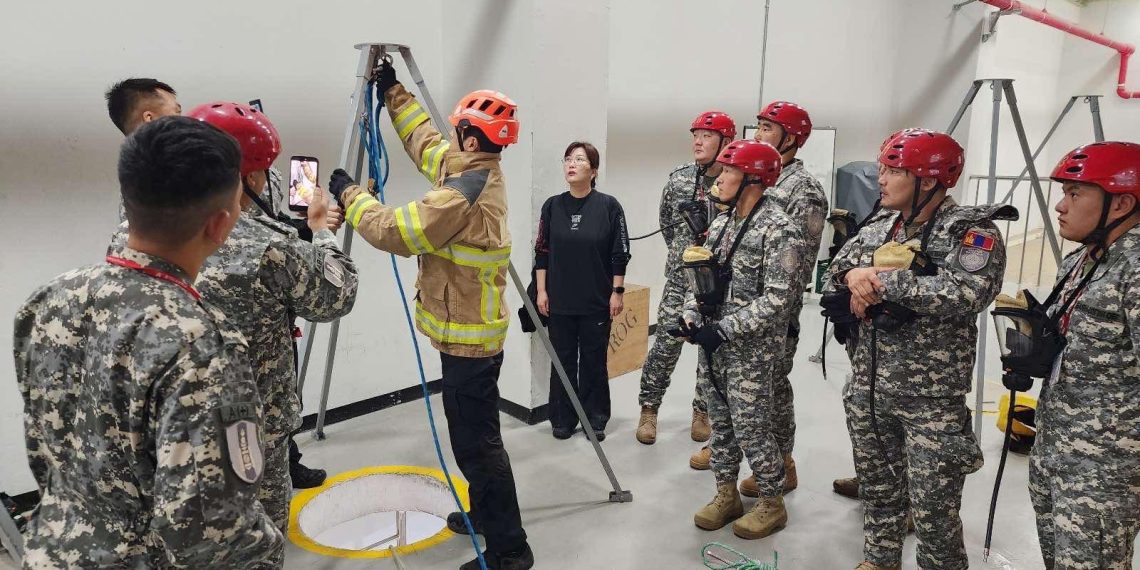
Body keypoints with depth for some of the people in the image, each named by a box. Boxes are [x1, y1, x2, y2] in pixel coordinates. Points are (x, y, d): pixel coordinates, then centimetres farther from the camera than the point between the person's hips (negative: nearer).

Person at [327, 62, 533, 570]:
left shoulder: (462, 195, -24)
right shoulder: (479, 172, 5)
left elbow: (393, 232, -20)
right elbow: (424, 141, 20)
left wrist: (349, 194, -5)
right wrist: (394, 92, 24)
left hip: (467, 337, -10)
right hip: (473, 331, 10)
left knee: (477, 441, -2)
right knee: (471, 433, 22)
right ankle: (486, 513, 38)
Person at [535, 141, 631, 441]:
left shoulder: (608, 206, -5)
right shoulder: (553, 206, 2)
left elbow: (620, 254, -3)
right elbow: (542, 251, 5)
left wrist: (617, 292, -5)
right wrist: (541, 290, 2)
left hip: (597, 301, -2)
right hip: (560, 301, 2)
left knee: (594, 361, 8)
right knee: (563, 360, 10)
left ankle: (595, 419, 22)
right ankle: (563, 419, 23)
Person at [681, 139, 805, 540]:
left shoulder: (779, 230, -15)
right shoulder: (720, 223, 10)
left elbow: (778, 299, -20)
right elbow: (699, 278, 14)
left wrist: (724, 329, -22)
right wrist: (692, 316, -3)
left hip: (749, 350, -7)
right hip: (711, 345, 7)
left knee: (751, 429, 3)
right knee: (720, 424, 16)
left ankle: (772, 504, 24)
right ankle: (726, 495, 32)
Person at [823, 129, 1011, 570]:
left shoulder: (973, 233, -13)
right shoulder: (879, 226, 7)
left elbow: (966, 295, -28)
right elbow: (835, 271, 8)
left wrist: (881, 279, -24)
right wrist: (854, 276, -15)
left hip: (932, 398, -6)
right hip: (868, 388, 6)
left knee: (933, 508, 4)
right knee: (876, 486, 22)